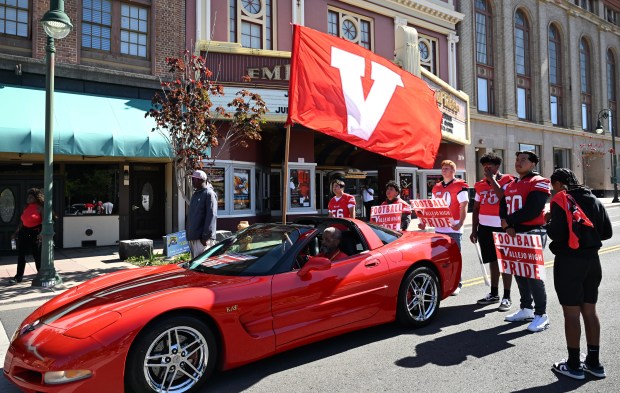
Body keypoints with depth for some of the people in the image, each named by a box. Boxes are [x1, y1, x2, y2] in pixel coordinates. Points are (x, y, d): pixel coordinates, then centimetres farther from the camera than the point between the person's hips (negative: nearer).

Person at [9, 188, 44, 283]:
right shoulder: (26, 207, 12)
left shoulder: (39, 208, -8)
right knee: (21, 254, 4)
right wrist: (16, 232, 18)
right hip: (24, 232, 6)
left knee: (37, 255, 3)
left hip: (35, 232, -6)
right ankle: (19, 276, 11)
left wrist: (42, 233, -26)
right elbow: (22, 221, 19)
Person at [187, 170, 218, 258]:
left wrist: (206, 236, -22)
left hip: (201, 237, -9)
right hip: (193, 236, 9)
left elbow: (211, 216, -18)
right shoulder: (196, 194, 17)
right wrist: (189, 234, 19)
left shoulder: (209, 194, -11)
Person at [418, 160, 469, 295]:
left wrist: (460, 223, -24)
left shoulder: (460, 186, -4)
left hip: (453, 228, -5)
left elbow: (463, 207, -11)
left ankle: (457, 284, 14)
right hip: (439, 228, 6)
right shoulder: (436, 187, 14)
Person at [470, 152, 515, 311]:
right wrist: (474, 229, 11)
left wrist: (493, 180, -17)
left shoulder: (507, 181, -5)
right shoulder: (480, 185, 12)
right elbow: (476, 209, 14)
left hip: (502, 228, -5)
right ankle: (494, 294, 23)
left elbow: (504, 198, -25)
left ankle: (507, 297, 7)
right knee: (492, 261, 13)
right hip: (485, 228, 6)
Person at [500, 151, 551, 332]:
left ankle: (541, 314, 8)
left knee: (532, 273, -4)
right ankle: (526, 308, 26)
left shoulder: (539, 183, -8)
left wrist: (509, 221, -12)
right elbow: (503, 208, 10)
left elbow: (532, 210, -19)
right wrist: (508, 227, -8)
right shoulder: (510, 185, 16)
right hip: (514, 234, 7)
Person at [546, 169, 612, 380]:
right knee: (590, 311, 15)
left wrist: (549, 222, 0)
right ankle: (594, 363, 24)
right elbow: (607, 232, 9)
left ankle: (574, 365, 12)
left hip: (569, 262, -7)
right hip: (592, 259, 7)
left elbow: (556, 234, -19)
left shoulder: (560, 201, -12)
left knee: (572, 314, 2)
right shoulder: (594, 200, 8)